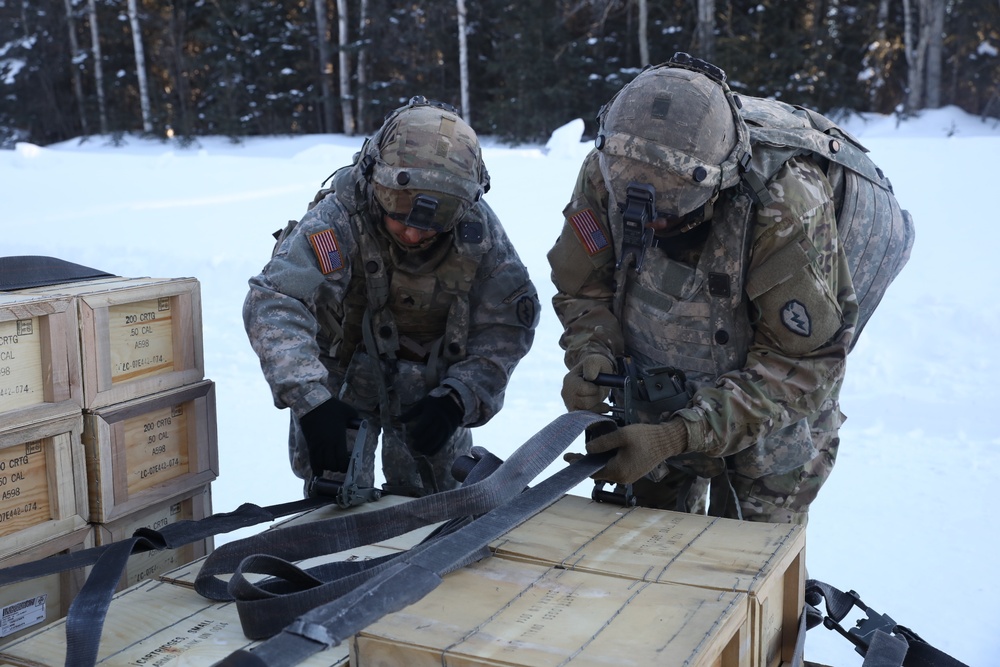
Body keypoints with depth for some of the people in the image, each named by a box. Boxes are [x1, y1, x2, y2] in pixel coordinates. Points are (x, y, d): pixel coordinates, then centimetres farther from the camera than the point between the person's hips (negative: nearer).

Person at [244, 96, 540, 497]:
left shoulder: (479, 230, -21)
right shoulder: (339, 219, -32)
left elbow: (507, 327, -15)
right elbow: (273, 303, -43)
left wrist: (456, 400, -27)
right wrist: (311, 401, -56)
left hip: (432, 382, 3)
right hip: (344, 371, -2)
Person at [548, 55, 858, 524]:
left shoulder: (787, 210, -34)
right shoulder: (604, 173, -22)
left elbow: (801, 367, -29)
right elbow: (583, 286, -6)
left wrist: (680, 436, -36)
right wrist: (590, 355, -27)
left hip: (768, 420, -4)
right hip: (650, 403, 4)